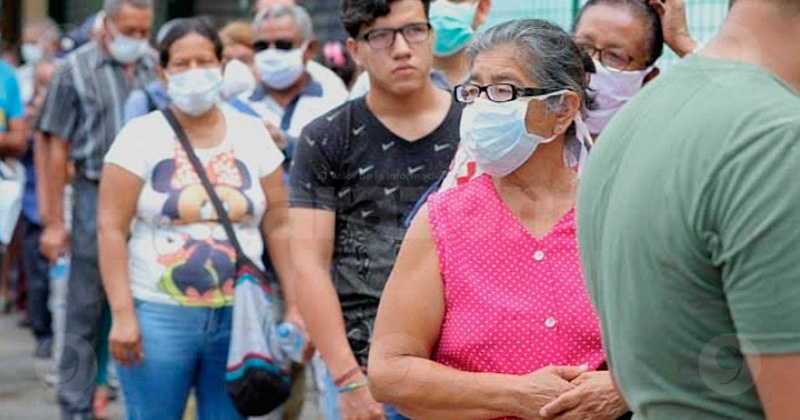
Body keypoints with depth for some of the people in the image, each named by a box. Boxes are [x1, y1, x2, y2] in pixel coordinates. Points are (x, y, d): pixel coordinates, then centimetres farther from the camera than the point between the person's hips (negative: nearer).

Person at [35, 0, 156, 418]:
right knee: (86, 311, 3)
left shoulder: (158, 67, 7)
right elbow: (58, 148, 0)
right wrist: (54, 222, -3)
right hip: (97, 198, -2)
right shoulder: (75, 69, -1)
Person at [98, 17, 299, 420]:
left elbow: (279, 227, 7)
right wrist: (122, 313, -12)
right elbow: (111, 229, -4)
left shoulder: (252, 134, 7)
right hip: (158, 316, -2)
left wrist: (295, 307, 1)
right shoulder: (140, 135, -1)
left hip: (240, 316, 2)